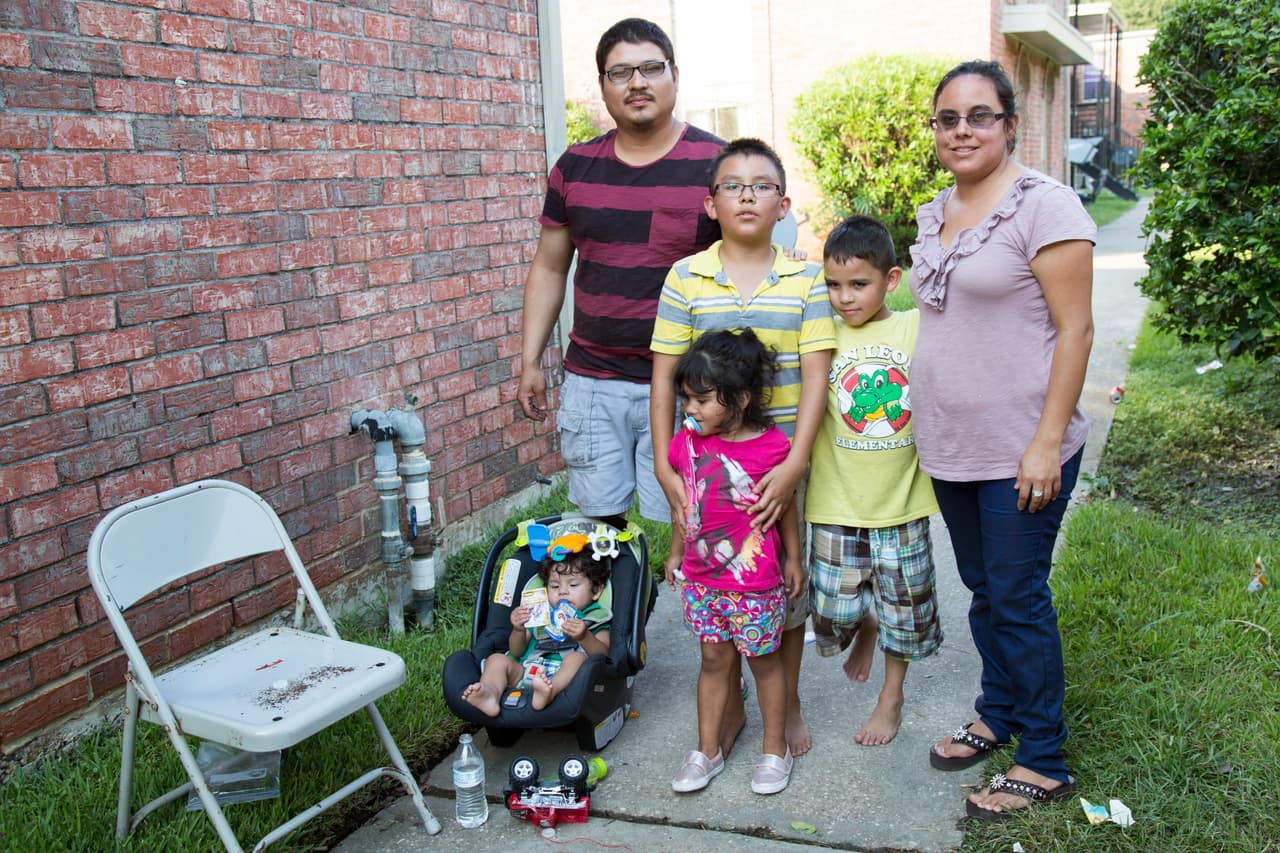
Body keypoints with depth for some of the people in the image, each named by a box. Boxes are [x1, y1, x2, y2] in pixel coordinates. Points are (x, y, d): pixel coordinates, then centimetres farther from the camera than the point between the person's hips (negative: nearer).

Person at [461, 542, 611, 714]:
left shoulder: (595, 619, 15)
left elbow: (603, 655, -3)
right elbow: (516, 652, 21)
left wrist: (584, 637, -22)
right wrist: (518, 631, 0)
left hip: (563, 676, -4)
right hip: (525, 672, 4)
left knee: (577, 658, -30)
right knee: (497, 659, -12)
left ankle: (550, 691, -60)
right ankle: (490, 695, -43)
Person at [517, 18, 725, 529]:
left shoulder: (716, 164, -3)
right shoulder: (575, 167, 8)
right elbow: (549, 268, 14)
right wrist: (530, 361, 11)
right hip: (590, 380, 3)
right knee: (599, 517, 8)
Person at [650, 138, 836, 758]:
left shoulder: (806, 279, -2)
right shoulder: (686, 278, -1)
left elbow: (815, 375, -6)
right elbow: (665, 377, -1)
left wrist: (795, 462, -15)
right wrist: (663, 465, -6)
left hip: (783, 459, 0)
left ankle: (789, 702, 32)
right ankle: (730, 704, 31)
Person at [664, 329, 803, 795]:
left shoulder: (771, 447, -15)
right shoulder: (687, 442, -3)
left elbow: (785, 507, -2)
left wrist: (793, 559, 5)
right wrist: (676, 552, 18)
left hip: (756, 582, -4)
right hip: (701, 579, 4)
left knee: (763, 660, 12)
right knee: (713, 660, 15)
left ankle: (775, 750, 28)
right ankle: (707, 751, 28)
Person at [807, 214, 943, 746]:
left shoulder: (916, 329, -2)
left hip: (901, 501, 1)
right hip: (837, 503, 0)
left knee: (904, 607, 13)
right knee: (833, 611, 1)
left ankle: (891, 700, 36)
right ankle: (866, 625, 37)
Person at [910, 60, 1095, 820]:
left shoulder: (1044, 205, -12)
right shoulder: (935, 215, 11)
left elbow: (1074, 329, -15)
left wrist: (1047, 443, -19)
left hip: (1020, 450, -7)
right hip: (951, 446, 7)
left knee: (1018, 599, 1)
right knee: (983, 590, 18)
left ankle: (1044, 763, 17)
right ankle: (997, 715, 37)